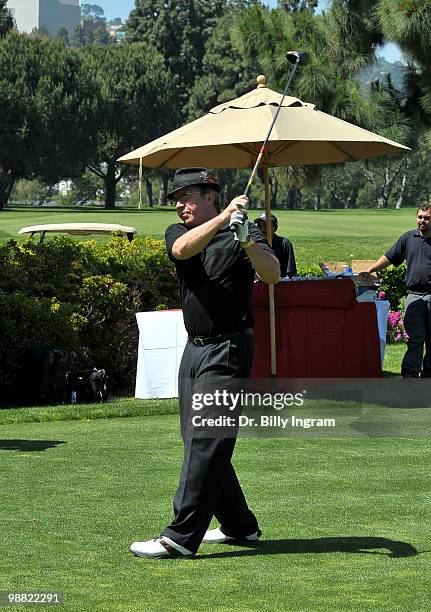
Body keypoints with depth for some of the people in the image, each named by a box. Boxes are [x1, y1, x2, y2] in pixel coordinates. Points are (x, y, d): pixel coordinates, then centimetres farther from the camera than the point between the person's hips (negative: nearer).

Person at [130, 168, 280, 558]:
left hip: (228, 348, -8)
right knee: (197, 442, 12)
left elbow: (272, 275, -22)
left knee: (206, 442, -12)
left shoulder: (242, 233, -7)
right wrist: (222, 218, -29)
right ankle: (239, 526, 23)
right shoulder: (177, 232, 8)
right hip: (195, 348, 8)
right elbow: (182, 250, -16)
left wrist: (246, 240, -39)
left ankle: (181, 537, -15)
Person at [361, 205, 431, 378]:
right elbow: (389, 257, 13)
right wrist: (370, 269, 2)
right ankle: (409, 376, -10)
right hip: (414, 296, 1)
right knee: (415, 339, -6)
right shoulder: (408, 238, 11)